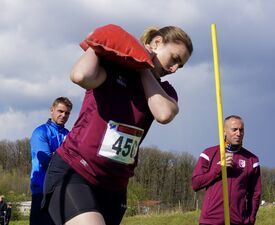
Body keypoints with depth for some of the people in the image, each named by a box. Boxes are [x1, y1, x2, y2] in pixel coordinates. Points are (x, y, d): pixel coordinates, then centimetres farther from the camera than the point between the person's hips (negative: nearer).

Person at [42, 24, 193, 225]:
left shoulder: (164, 91, 9)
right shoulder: (111, 66, -5)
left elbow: (164, 114, -17)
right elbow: (82, 76, -29)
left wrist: (144, 69, -8)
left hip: (114, 186, 6)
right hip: (71, 173, -6)